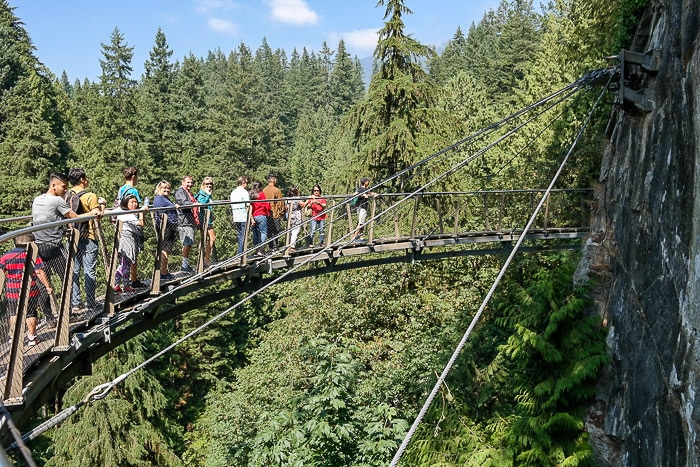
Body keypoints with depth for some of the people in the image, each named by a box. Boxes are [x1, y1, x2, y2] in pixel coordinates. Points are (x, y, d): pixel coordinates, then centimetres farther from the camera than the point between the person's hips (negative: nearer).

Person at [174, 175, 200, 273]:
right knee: (187, 244, -11)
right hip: (184, 222, -10)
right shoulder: (179, 192, -4)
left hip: (191, 222, 10)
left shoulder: (190, 193, 26)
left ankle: (186, 264, 17)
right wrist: (193, 204, -40)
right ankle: (185, 265, -6)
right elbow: (183, 202, -24)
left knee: (189, 244, 11)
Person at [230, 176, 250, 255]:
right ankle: (241, 253, -5)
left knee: (240, 235, 15)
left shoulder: (233, 192, 16)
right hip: (243, 217, -8)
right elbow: (248, 206, -12)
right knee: (243, 236, -4)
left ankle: (240, 253, 18)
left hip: (235, 217, 8)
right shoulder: (244, 192, -8)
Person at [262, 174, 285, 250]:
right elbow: (280, 203, -6)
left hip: (266, 214, 5)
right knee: (275, 232, -1)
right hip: (275, 214, -5)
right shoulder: (277, 190, -10)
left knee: (269, 232, 9)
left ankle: (271, 247, 11)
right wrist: (282, 212, 6)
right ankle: (275, 247, -5)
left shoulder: (263, 190, 4)